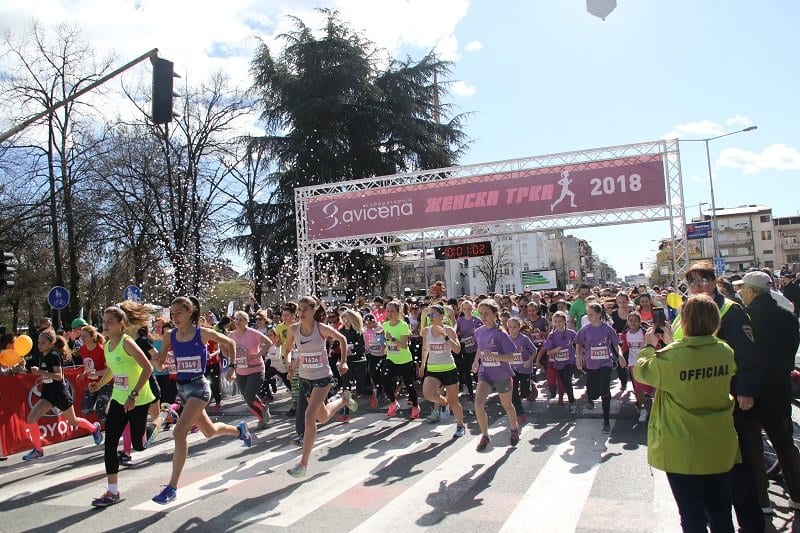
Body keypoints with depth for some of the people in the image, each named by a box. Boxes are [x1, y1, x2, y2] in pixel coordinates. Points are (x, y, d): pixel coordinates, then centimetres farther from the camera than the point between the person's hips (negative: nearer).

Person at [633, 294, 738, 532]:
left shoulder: (671, 356, -24)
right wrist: (672, 344, 18)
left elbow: (641, 371, -5)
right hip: (719, 447, 5)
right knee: (720, 509, 23)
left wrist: (649, 346, 10)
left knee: (692, 513, 11)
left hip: (683, 449, -5)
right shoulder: (726, 352, -9)